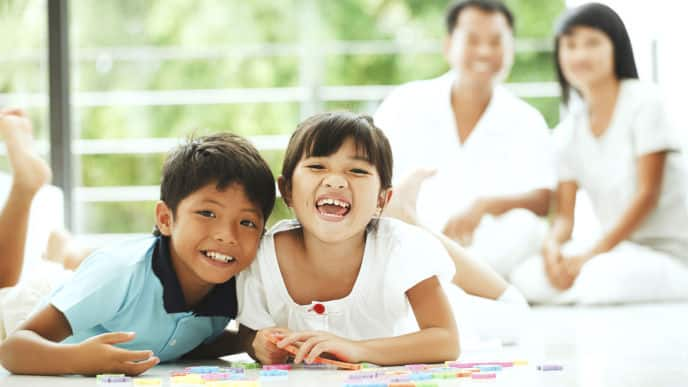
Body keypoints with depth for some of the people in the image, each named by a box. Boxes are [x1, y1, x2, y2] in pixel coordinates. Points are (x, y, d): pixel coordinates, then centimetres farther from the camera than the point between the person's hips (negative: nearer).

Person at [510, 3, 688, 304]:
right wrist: (552, 245, -21)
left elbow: (647, 194, -12)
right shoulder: (569, 131, 9)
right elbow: (564, 216, 4)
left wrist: (590, 255, -20)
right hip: (617, 252, 5)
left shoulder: (643, 101, -6)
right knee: (527, 277, -19)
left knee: (602, 277, -35)